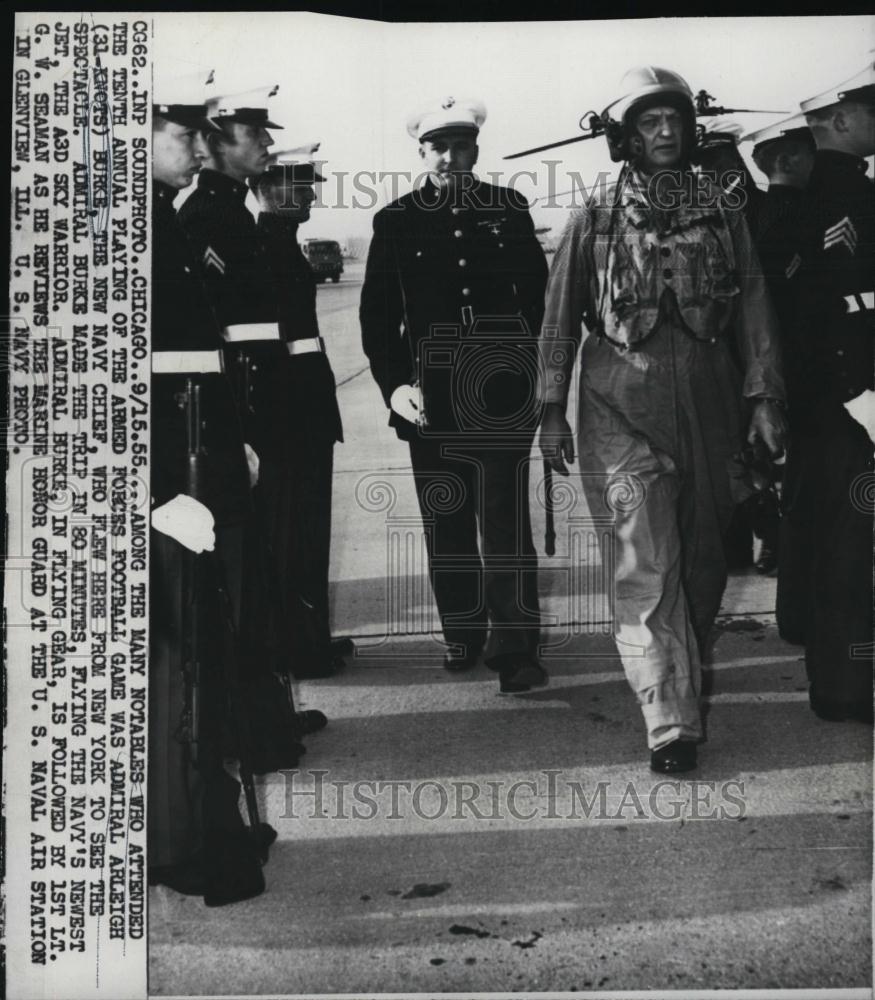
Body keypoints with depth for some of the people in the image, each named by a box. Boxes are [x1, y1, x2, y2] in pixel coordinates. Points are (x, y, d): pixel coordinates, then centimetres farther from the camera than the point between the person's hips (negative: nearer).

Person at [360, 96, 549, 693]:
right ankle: (463, 636, 25)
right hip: (432, 395, 1)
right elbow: (378, 315, 5)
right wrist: (394, 383, -7)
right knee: (447, 523, 9)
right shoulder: (396, 221, 7)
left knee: (507, 521, -5)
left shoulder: (510, 210, 9)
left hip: (502, 393, -1)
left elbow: (539, 293, 14)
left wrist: (533, 371, 8)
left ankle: (515, 648, 2)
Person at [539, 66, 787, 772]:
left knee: (703, 554, 9)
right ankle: (672, 723, -9)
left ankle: (685, 678, 29)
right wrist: (553, 411, 0)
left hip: (708, 396, 3)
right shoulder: (597, 219, 4)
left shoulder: (722, 214, 10)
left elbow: (754, 308, 8)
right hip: (624, 401, -3)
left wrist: (765, 396, 0)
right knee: (646, 562, -9)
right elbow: (560, 318, 4)